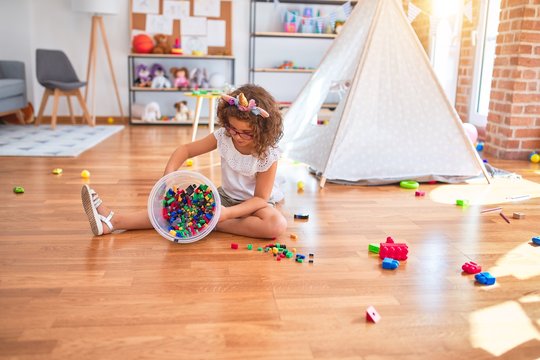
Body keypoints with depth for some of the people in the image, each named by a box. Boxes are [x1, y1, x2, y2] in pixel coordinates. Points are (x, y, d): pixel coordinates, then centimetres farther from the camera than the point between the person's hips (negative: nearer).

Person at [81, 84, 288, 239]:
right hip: (226, 196, 4)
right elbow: (186, 150, -6)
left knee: (277, 225, -36)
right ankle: (112, 221, -18)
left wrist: (228, 213, -37)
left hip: (254, 203, -3)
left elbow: (261, 198, -22)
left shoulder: (268, 155, -24)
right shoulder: (224, 136, -13)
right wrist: (168, 174, -24)